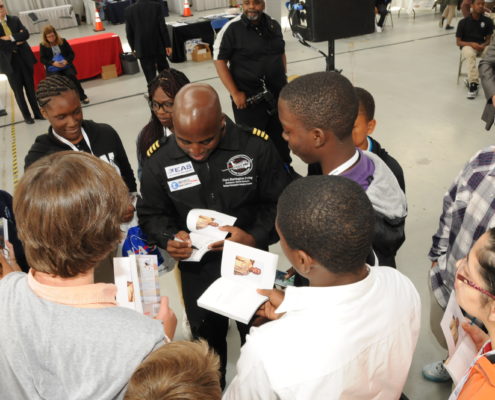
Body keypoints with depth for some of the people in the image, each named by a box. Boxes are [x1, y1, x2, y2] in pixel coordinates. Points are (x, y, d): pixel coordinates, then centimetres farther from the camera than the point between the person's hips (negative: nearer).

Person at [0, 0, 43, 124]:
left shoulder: (14, 19, 5)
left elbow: (26, 34, -7)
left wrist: (11, 37, -17)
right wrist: (16, 42, -12)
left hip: (24, 58, 2)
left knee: (30, 88, 9)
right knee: (18, 91, 7)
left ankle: (37, 113, 19)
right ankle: (26, 116, 17)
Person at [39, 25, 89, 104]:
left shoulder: (63, 41, 5)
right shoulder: (43, 45, 2)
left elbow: (71, 54, 5)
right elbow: (42, 59, -1)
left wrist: (67, 61, -16)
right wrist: (53, 63, -19)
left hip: (66, 65, 1)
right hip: (53, 68, -1)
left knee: (72, 76, -26)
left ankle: (82, 96, -12)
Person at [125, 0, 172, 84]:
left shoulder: (129, 10, -2)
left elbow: (129, 32, 2)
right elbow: (163, 27, -8)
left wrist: (133, 48, 14)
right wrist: (167, 45, -2)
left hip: (142, 49, 0)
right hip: (158, 46, 0)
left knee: (150, 75, 4)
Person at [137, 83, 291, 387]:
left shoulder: (257, 147, -20)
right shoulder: (158, 161, -14)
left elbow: (280, 202, -11)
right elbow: (151, 214, -1)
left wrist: (255, 237, -27)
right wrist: (169, 239, -22)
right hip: (198, 269, 2)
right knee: (207, 339, 25)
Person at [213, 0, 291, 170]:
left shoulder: (274, 25, 7)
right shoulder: (232, 29, -10)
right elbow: (219, 61, -11)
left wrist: (284, 80, 12)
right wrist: (235, 93, -15)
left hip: (278, 95, 5)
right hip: (248, 99, -5)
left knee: (281, 137, 17)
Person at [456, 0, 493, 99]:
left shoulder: (488, 21, 3)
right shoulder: (463, 22, -3)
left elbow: (488, 39, 8)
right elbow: (458, 42, -1)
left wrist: (483, 45, -16)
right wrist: (472, 44, -18)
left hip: (482, 46, 3)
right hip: (467, 45, -3)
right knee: (470, 54, -39)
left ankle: (471, 80, -23)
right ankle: (473, 84, -43)